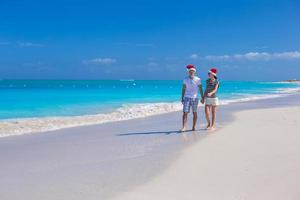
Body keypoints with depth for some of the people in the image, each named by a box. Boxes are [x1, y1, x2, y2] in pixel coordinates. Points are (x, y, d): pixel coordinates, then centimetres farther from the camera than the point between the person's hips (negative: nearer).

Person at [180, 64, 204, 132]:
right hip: (187, 98, 0)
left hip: (195, 98, 0)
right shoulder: (185, 79, 6)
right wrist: (182, 98, 4)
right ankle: (184, 127, -10)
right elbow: (183, 89, 9)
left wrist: (202, 98, 0)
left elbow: (200, 89, 4)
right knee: (185, 112, -8)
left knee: (194, 113, 5)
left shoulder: (198, 79, 2)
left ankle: (194, 127, 14)